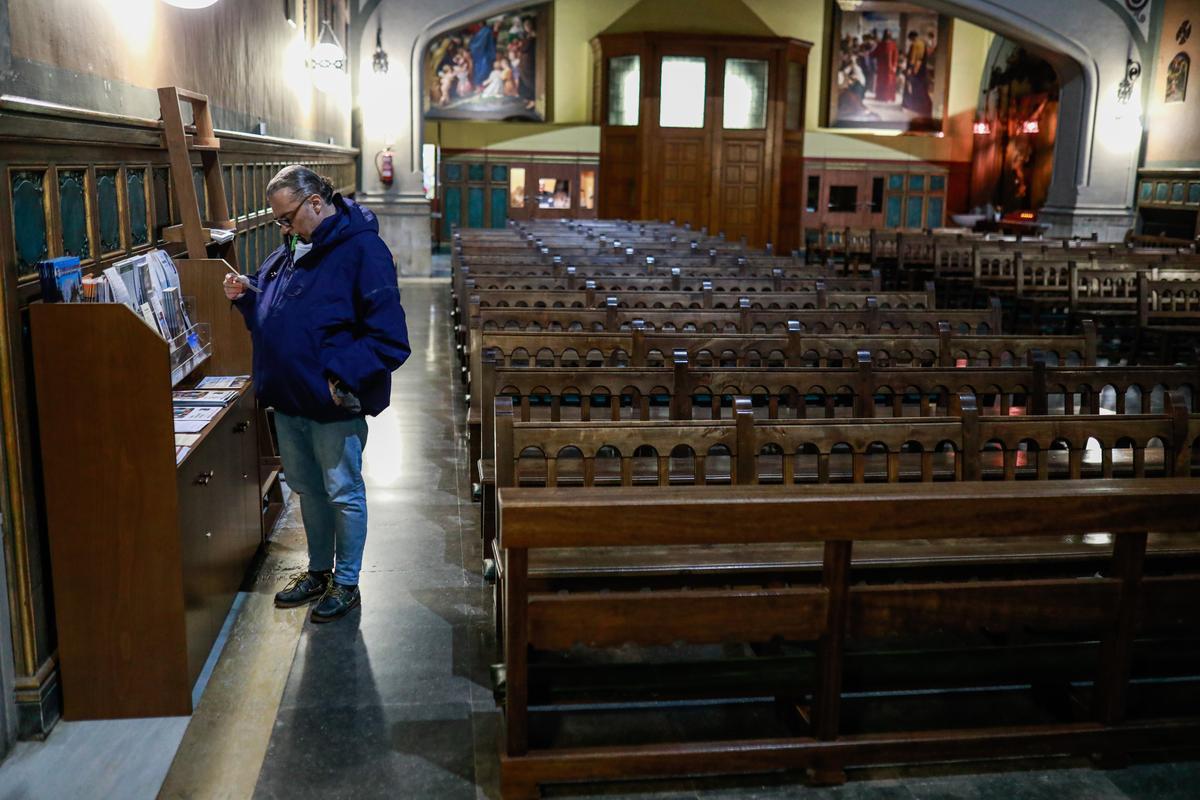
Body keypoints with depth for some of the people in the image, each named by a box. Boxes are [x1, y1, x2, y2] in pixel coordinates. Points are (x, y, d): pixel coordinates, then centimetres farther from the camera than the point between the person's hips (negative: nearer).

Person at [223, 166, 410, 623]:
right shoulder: (289, 253, 10)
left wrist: (342, 377, -25)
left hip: (334, 405, -8)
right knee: (306, 489, 20)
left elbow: (389, 339, -20)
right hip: (288, 400, 8)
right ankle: (318, 572, 37)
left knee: (343, 494, 6)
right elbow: (269, 319, 23)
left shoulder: (362, 251, -16)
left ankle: (346, 583, 23)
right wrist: (245, 297, 4)